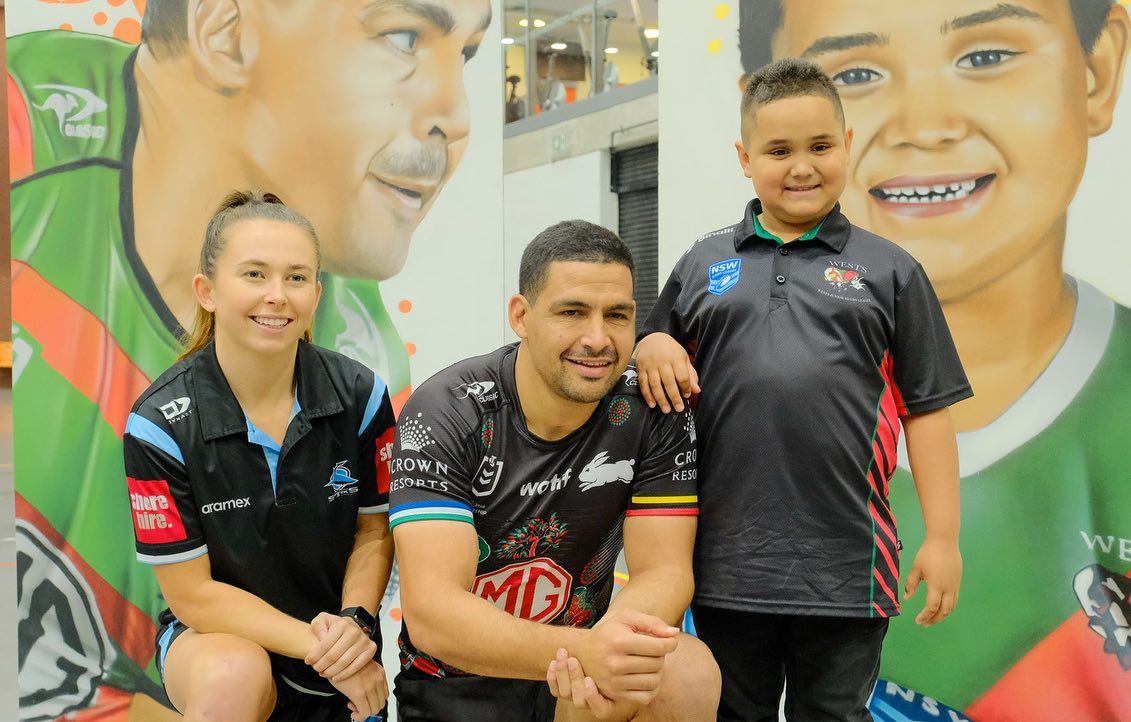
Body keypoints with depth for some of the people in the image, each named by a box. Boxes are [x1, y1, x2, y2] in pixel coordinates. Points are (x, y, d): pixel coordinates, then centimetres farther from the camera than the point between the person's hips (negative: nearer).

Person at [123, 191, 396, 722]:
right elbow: (193, 593, -15)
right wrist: (317, 646, -24)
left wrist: (354, 622, -19)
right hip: (216, 635, -3)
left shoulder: (360, 395, -12)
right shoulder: (160, 424, -18)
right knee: (233, 677, -34)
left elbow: (374, 532, 0)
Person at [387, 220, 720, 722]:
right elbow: (432, 612, -25)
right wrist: (583, 651, -41)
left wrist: (611, 645, -35)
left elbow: (663, 571, -12)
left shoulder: (654, 411, -10)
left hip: (577, 678, 1)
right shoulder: (446, 414, -18)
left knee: (689, 673, -25)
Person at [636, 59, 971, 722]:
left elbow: (927, 409, 3)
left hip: (845, 564, -1)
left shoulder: (889, 270, 4)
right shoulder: (703, 264, 8)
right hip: (727, 560, 2)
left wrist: (943, 537, -1)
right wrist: (652, 347, -8)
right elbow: (659, 361, 16)